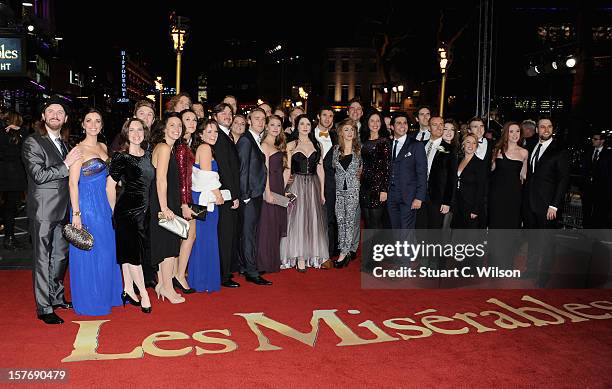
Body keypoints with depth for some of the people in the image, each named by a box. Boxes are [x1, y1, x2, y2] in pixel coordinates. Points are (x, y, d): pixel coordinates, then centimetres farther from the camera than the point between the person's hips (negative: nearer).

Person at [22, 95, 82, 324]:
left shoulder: (63, 144, 17)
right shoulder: (32, 143, -7)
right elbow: (39, 175, -17)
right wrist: (66, 165, -14)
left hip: (62, 210, 7)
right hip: (43, 210, -7)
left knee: (60, 255, 15)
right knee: (43, 259, -1)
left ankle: (56, 297, 29)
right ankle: (44, 308, 6)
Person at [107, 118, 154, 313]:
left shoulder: (148, 155, 8)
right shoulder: (120, 157, -11)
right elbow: (110, 186, -7)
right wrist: (115, 211, 0)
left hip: (143, 210, 7)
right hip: (127, 209, -7)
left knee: (130, 252, 14)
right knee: (133, 251, -2)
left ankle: (128, 290, 24)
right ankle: (143, 293, 6)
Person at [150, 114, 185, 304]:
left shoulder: (169, 148, 15)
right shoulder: (164, 148, -14)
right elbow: (161, 180, -20)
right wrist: (164, 208, -22)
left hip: (167, 202, 10)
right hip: (163, 203, -10)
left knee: (166, 244, 14)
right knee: (170, 244, -2)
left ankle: (162, 284, 22)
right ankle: (167, 287, 8)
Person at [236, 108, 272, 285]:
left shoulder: (258, 140, 16)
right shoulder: (245, 140, -11)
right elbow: (242, 169, -15)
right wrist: (245, 195, -17)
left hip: (257, 193, 9)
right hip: (250, 194, -9)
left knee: (251, 232, 15)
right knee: (249, 232, -5)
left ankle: (246, 266, 25)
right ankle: (251, 272, 0)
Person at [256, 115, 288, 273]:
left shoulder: (278, 146, 16)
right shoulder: (264, 145, -9)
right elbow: (264, 171, -15)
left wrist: (283, 189, 13)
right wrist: (268, 192, -20)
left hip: (279, 188, 9)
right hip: (270, 188, -9)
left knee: (277, 224, 13)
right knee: (268, 225, -2)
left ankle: (274, 260, 22)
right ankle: (266, 262, 7)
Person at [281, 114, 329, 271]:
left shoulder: (317, 145, 11)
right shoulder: (291, 145, 3)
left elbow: (320, 169, 9)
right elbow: (287, 170, -2)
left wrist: (322, 192, 5)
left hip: (313, 186, 3)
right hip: (296, 186, -3)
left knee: (313, 220, 4)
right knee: (297, 219, -3)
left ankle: (311, 256, 12)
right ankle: (299, 258, 1)